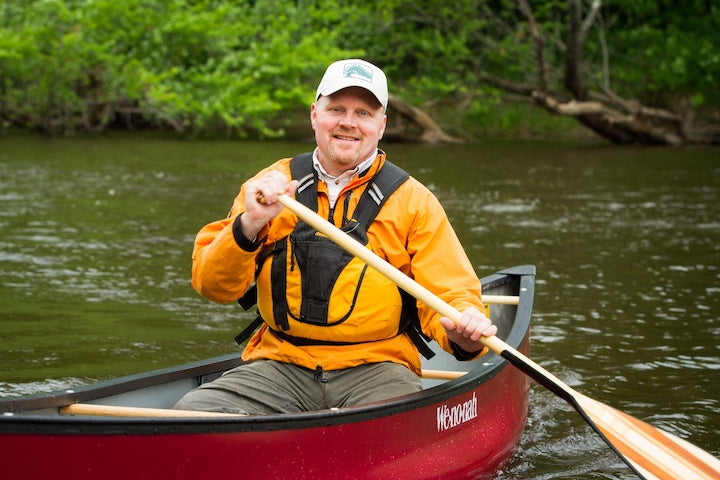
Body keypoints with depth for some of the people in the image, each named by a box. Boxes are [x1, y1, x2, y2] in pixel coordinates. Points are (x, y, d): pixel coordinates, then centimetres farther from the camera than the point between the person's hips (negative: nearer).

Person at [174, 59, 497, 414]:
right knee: (193, 412, -24)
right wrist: (249, 225, -17)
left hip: (375, 368, -1)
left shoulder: (413, 201, 7)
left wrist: (462, 333, -23)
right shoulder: (271, 185, 9)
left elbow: (448, 294, 0)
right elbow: (212, 286, 2)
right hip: (281, 366, 1)